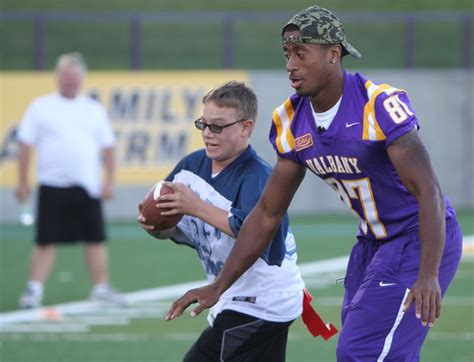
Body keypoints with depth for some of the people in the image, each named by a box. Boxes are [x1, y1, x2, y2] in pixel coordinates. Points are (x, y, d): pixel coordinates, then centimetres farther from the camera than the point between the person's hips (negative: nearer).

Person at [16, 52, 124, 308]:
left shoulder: (94, 110, 10)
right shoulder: (41, 107, 3)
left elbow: (107, 148, 12)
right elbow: (25, 146, 2)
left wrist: (110, 180, 4)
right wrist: (22, 183, -2)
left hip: (87, 186, 2)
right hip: (52, 184, -2)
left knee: (95, 239, 4)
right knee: (46, 241, -4)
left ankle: (101, 287, 13)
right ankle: (34, 289, -1)